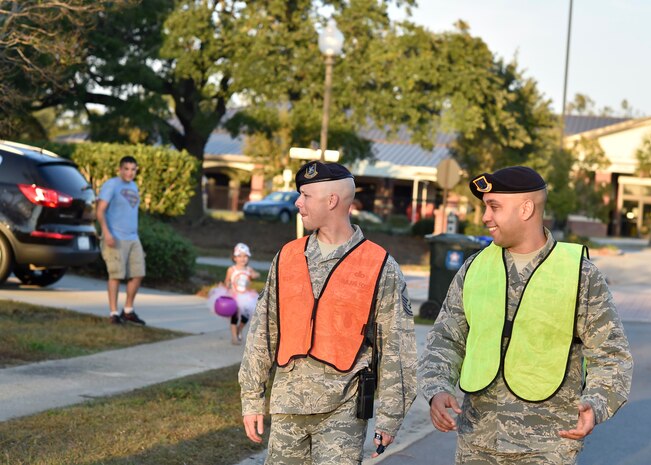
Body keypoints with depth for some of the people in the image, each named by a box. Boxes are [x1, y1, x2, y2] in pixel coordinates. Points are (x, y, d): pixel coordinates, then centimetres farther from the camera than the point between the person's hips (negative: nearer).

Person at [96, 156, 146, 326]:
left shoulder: (134, 187, 19)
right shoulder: (111, 185, -5)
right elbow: (100, 211, -13)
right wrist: (106, 232, -25)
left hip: (133, 238, 7)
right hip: (116, 239, -7)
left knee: (138, 274, 4)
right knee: (116, 275, -7)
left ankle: (128, 310, 17)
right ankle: (114, 313, -1)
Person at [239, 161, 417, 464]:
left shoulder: (380, 268, -3)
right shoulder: (286, 258, 9)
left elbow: (397, 350, -2)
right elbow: (263, 333, 13)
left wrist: (390, 417, -4)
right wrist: (252, 399, 10)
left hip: (343, 409, -4)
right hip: (287, 405, 4)